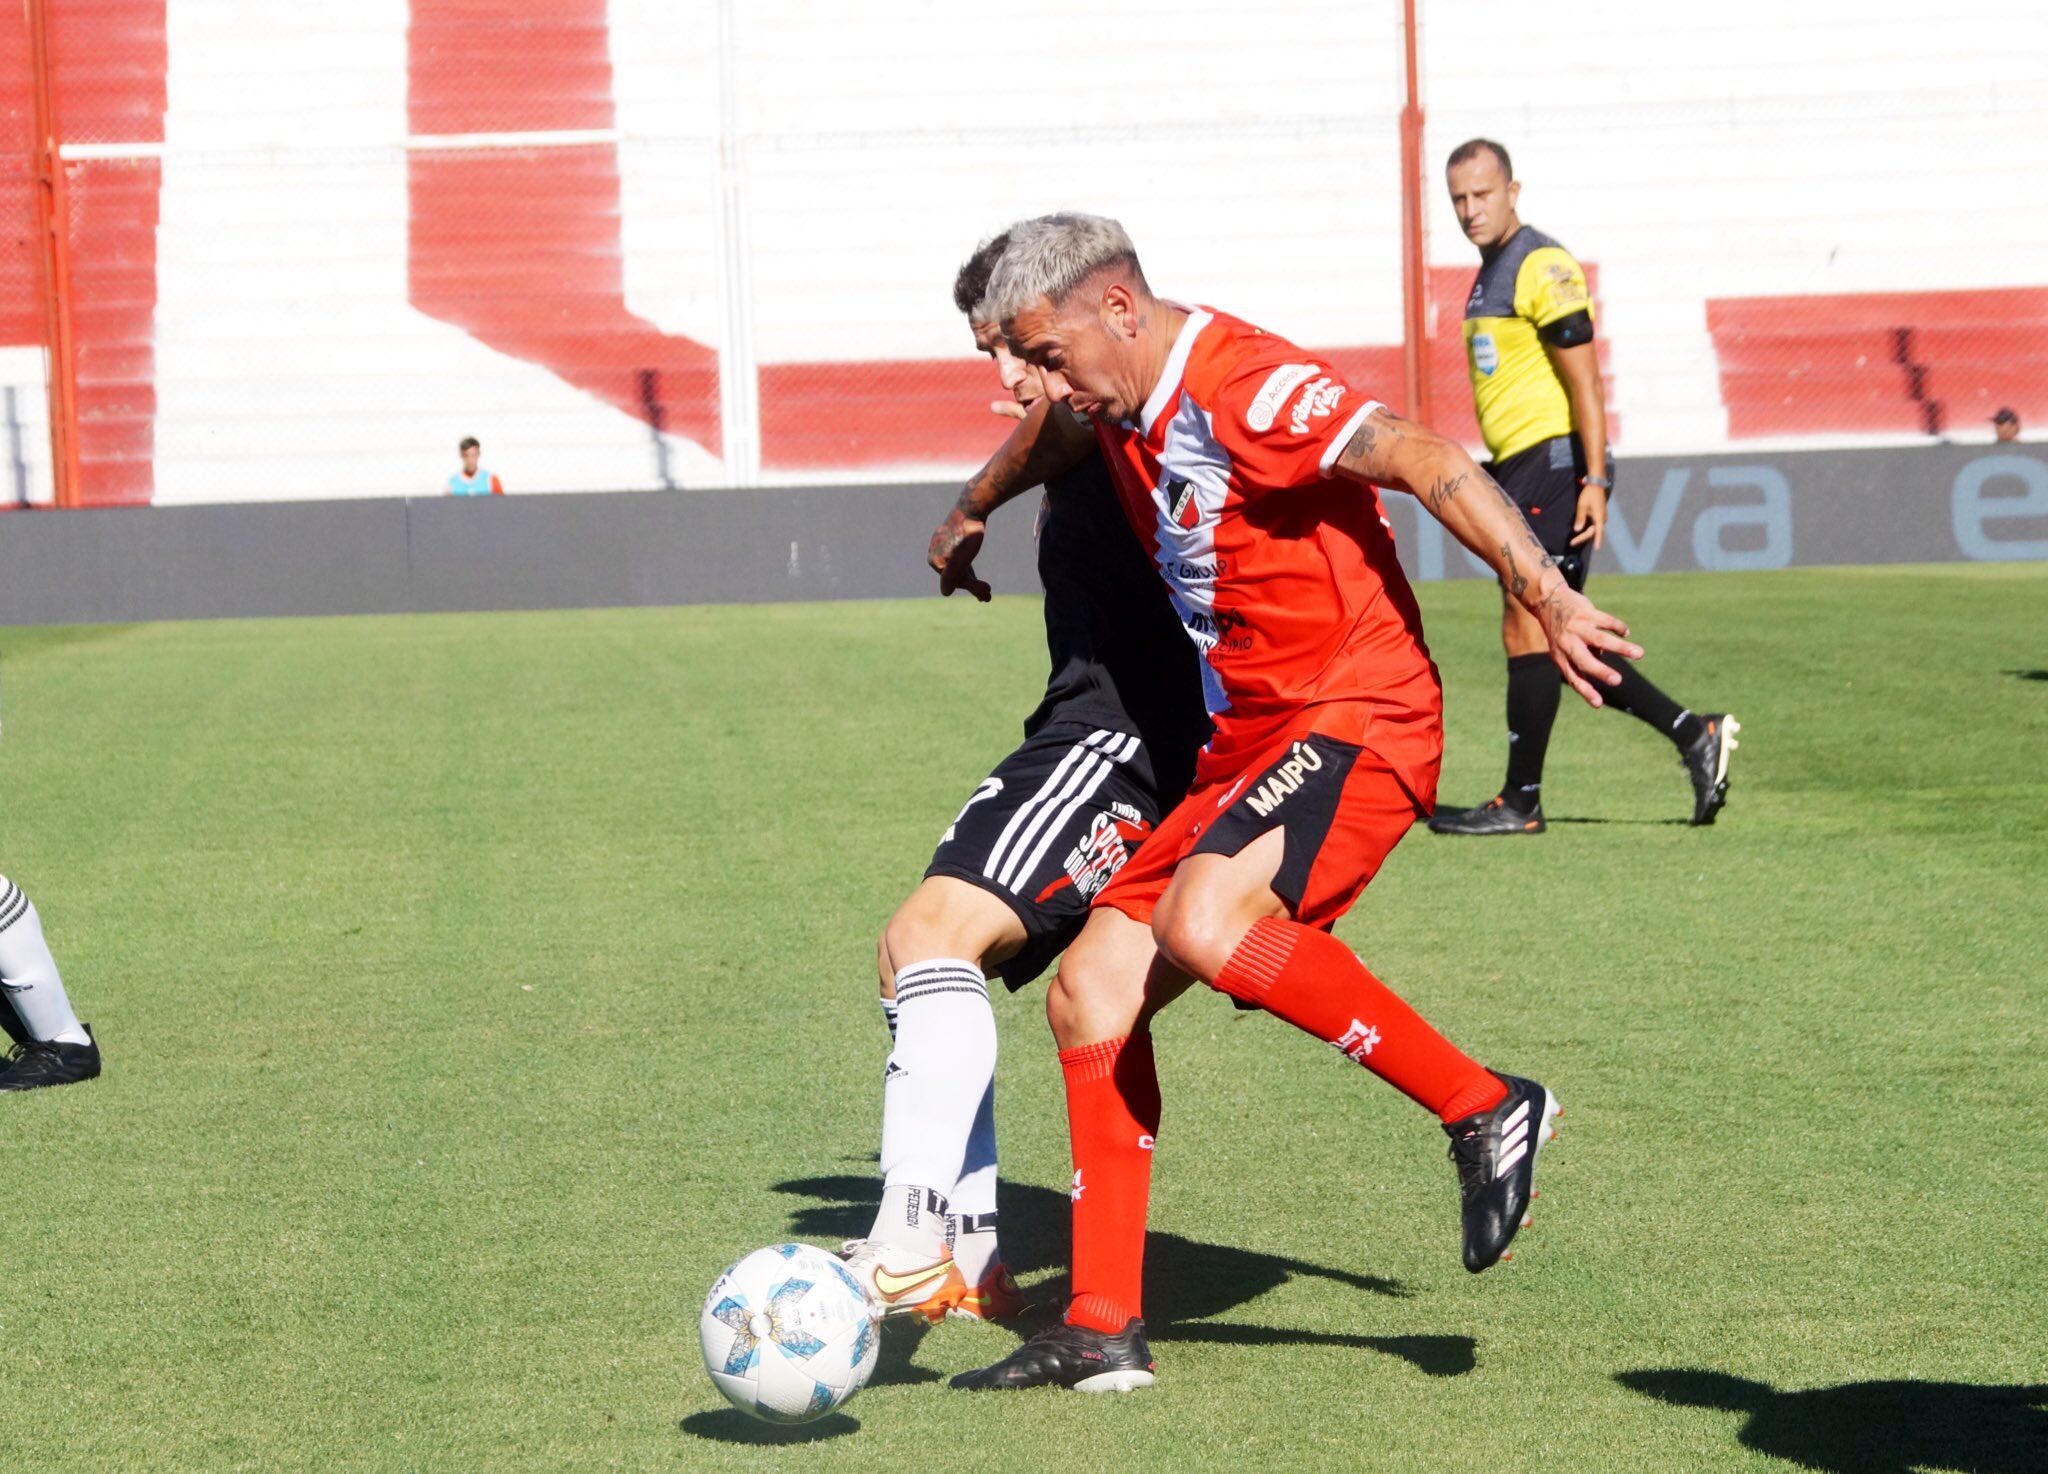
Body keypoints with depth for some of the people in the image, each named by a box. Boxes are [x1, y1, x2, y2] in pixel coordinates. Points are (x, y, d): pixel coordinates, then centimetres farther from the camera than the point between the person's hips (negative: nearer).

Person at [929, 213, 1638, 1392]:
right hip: (1248, 748, 10)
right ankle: (1103, 1330, 9)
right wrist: (972, 513, 55)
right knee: (1092, 993, 4)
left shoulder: (1244, 385, -17)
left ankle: (1486, 1110, -22)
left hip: (1356, 720, -10)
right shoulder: (1122, 408, 13)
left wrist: (1548, 598, -34)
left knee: (1203, 920, -34)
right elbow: (1056, 435, 38)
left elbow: (1424, 459, -26)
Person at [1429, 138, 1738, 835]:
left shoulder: (1544, 267, -12)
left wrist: (1593, 480, -21)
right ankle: (1693, 733, 13)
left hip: (1555, 464, -10)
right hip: (1518, 467, 10)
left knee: (1527, 631, -7)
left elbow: (1585, 382, -16)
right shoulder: (1492, 273, 18)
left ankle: (1520, 802, -2)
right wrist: (1501, 482, 26)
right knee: (1556, 636, 9)